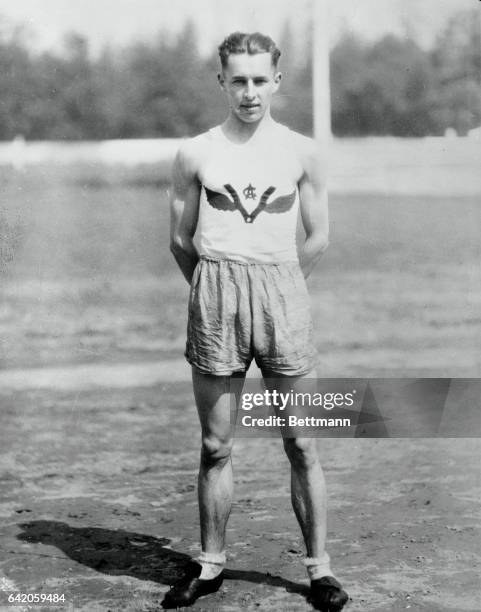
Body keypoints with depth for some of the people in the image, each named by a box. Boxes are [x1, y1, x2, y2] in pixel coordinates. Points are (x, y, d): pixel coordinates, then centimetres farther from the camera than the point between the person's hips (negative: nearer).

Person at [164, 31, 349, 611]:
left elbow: (318, 239, 11)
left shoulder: (302, 153, 5)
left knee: (301, 444, 2)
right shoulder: (195, 154, 4)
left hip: (282, 288, 0)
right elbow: (181, 241, 11)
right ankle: (210, 563, 19)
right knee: (215, 445, 7)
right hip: (214, 298, 0)